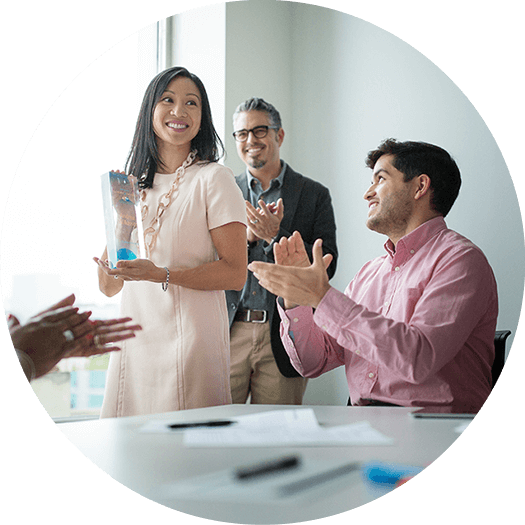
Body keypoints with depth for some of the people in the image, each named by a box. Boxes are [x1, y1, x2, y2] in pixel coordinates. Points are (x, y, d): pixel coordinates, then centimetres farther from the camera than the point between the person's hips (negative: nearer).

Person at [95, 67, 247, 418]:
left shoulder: (214, 179, -2)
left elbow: (235, 274, -9)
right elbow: (109, 287, 11)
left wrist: (160, 274, -18)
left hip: (191, 336, -4)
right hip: (134, 341, 5)